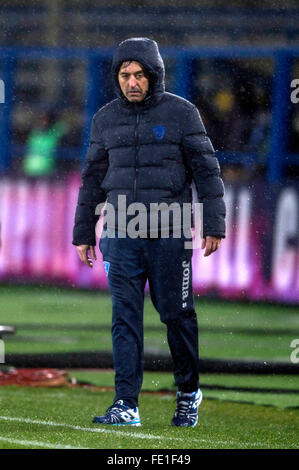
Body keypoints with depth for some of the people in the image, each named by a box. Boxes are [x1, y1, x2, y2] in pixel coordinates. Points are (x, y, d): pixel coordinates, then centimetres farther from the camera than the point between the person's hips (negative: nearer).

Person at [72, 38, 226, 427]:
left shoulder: (181, 113, -1)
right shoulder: (106, 119, 10)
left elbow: (206, 169, 0)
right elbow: (93, 179, 17)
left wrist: (213, 225, -6)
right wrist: (83, 234, 16)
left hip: (169, 234, -3)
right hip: (121, 233, 3)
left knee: (177, 315, 1)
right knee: (125, 318, -3)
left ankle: (188, 392, 20)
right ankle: (126, 406, -4)